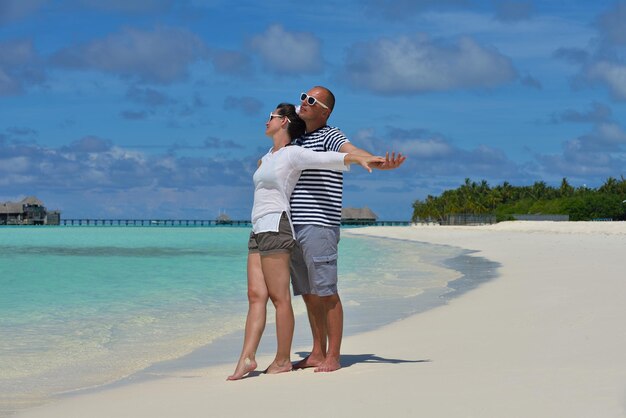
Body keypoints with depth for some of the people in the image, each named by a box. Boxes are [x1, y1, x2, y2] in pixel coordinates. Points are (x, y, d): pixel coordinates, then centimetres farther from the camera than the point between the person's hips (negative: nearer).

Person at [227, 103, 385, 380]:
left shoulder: (293, 154, -4)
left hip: (275, 227, -9)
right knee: (256, 295, 0)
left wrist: (359, 158, -32)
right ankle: (247, 358, -5)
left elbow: (328, 159, -19)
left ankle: (283, 360, -3)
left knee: (279, 297, -7)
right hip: (258, 231, 9)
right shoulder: (266, 158, 22)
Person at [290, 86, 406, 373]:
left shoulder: (329, 136, -7)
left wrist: (379, 163, -48)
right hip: (294, 228, 8)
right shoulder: (298, 140, 18)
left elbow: (351, 151, -29)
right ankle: (318, 354, 18)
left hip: (319, 226, -8)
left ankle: (332, 357, -2)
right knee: (309, 295, 11)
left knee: (326, 293, -6)